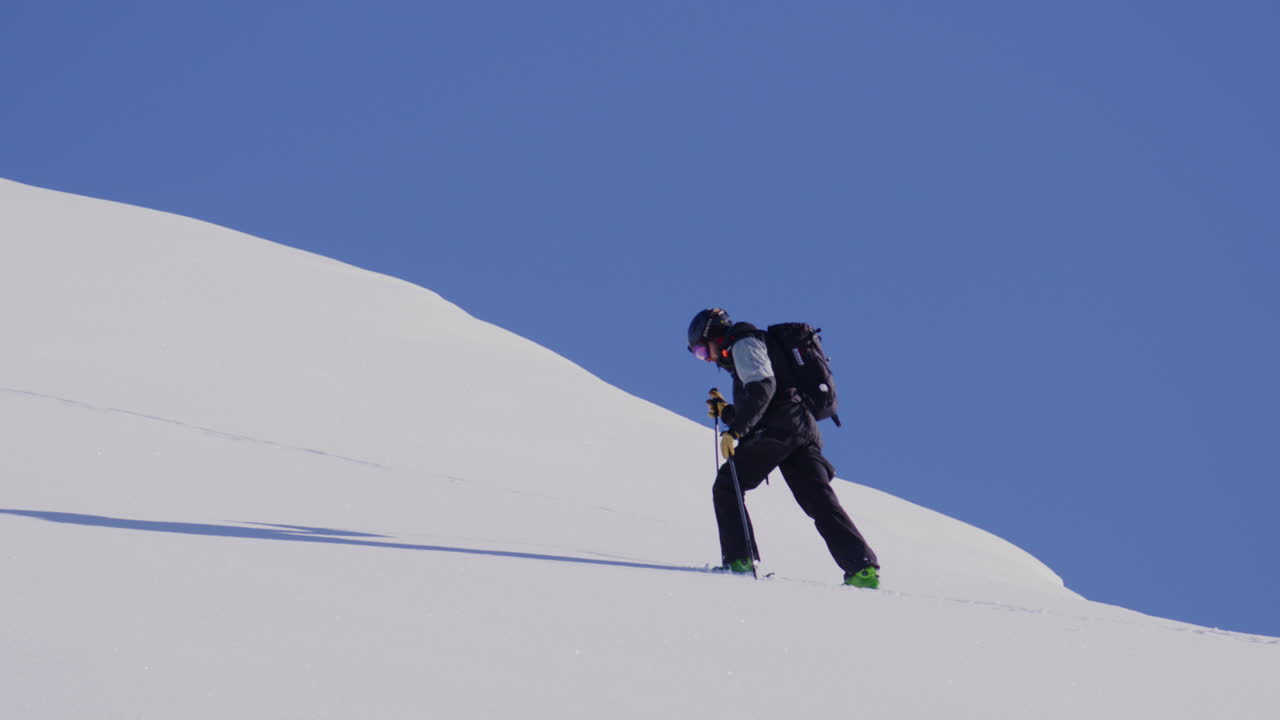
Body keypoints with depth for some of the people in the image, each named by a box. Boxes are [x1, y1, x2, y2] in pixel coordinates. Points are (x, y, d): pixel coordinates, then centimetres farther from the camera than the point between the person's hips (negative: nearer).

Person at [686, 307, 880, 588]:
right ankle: (863, 567, -15)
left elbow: (763, 386, -14)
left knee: (727, 487, 1)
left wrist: (735, 430, -19)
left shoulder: (743, 343, 6)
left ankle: (739, 560, -9)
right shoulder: (746, 349, 36)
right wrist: (726, 412, 26)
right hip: (804, 428, 9)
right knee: (821, 501, -1)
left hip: (778, 428, -9)